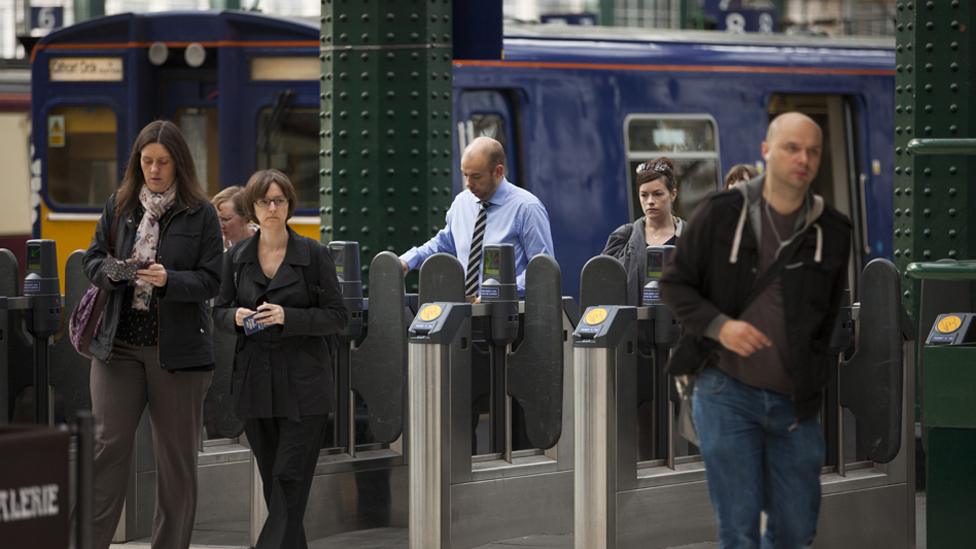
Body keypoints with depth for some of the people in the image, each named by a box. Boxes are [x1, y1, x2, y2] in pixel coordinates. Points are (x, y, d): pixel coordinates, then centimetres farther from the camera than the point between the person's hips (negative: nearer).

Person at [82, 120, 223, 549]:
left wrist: (169, 280, -21)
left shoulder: (200, 215, 0)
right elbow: (92, 260, 11)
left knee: (176, 455, 5)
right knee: (107, 444, -4)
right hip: (120, 343, 2)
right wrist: (111, 270, -12)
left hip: (178, 348, -2)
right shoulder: (118, 207, 9)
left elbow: (210, 281, -3)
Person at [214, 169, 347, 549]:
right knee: (271, 479, 9)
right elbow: (220, 311, 14)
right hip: (254, 384, 4)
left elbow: (336, 317, -3)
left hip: (303, 384, -4)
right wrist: (236, 316, -10)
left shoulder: (314, 255, -2)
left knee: (290, 479, -10)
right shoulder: (237, 257, 8)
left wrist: (287, 317, -17)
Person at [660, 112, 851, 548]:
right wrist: (720, 325, -15)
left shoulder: (833, 231, 3)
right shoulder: (721, 212, -3)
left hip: (795, 402, 3)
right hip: (726, 393, -3)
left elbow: (836, 317, 11)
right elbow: (675, 284, 2)